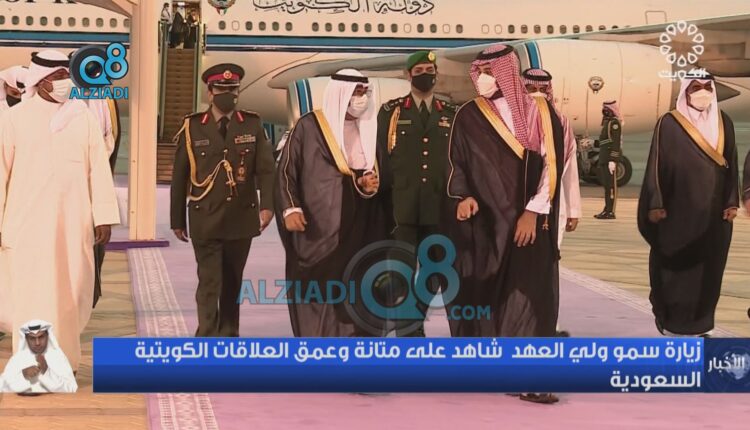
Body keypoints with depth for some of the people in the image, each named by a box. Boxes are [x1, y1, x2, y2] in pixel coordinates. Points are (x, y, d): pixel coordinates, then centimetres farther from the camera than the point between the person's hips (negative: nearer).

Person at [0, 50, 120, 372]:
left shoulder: (83, 117, 4)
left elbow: (99, 170, 2)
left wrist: (104, 216, -3)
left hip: (73, 222, 2)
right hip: (28, 223, -2)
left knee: (71, 290, 7)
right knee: (32, 290, -4)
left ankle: (61, 354, 26)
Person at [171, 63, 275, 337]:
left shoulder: (253, 125, 4)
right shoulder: (192, 127, 0)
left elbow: (266, 168, -3)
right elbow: (180, 177, 3)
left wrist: (267, 205, -18)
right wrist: (177, 219, 4)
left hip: (242, 218, 2)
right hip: (205, 220, -2)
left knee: (232, 281, 13)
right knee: (209, 281, -6)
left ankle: (229, 335, 25)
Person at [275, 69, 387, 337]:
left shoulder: (368, 129, 15)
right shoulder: (309, 126, -1)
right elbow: (286, 170, -3)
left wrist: (373, 184, 2)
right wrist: (290, 208, -16)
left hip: (358, 229, 5)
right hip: (317, 228, -5)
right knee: (316, 295, -6)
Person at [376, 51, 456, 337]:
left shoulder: (451, 114, 11)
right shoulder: (391, 111, 5)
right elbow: (381, 158, 3)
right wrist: (384, 203, -3)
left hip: (438, 208, 3)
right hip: (403, 208, -3)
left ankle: (415, 323, 23)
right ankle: (408, 332, -2)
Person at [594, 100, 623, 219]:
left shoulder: (614, 123, -11)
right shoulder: (607, 122, 20)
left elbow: (616, 142, -19)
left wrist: (612, 160, -24)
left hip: (610, 159, -11)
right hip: (604, 159, 11)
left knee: (610, 185, -10)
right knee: (606, 185, 13)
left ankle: (610, 212, -11)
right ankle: (607, 209, 19)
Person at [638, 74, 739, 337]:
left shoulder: (723, 123, 7)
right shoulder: (669, 124, -5)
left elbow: (731, 165, 10)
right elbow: (657, 165, -5)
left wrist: (732, 202, 5)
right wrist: (656, 204, -10)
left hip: (713, 212, 4)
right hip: (679, 211, -4)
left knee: (709, 267, 8)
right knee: (677, 267, 0)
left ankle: (701, 322, 18)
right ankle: (673, 322, 9)